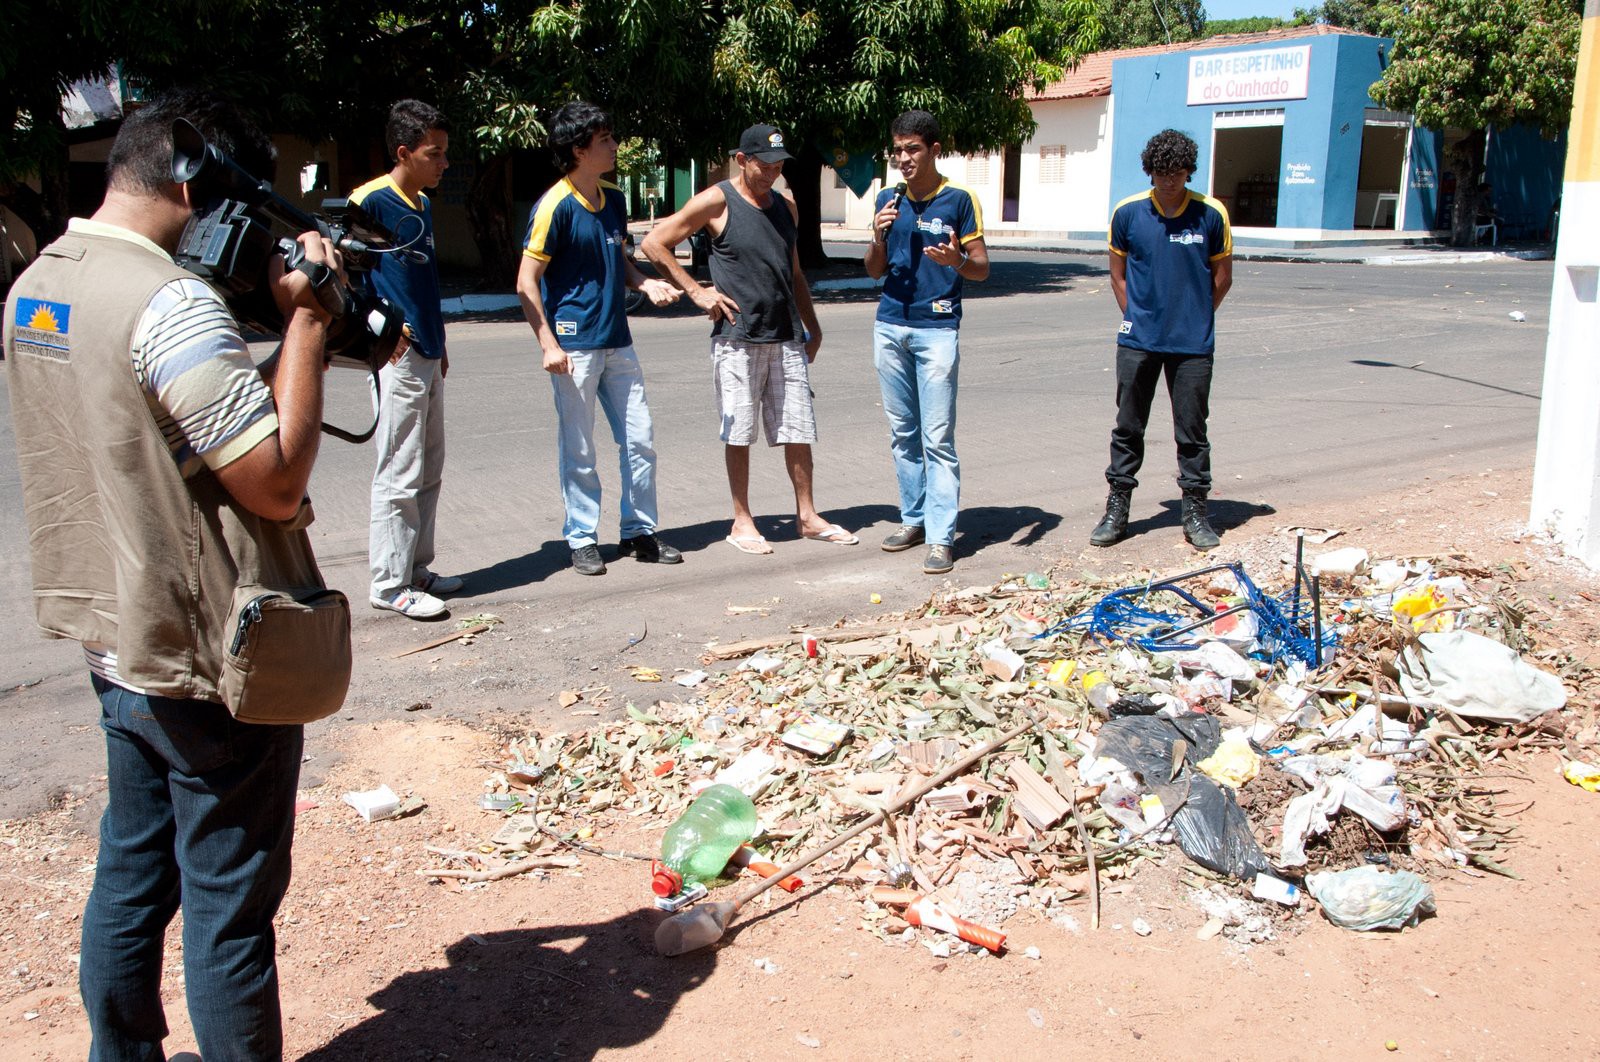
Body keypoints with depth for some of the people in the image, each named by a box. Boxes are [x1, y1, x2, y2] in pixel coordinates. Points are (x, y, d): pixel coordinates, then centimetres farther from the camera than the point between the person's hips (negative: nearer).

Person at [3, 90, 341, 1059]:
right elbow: (278, 482, -23)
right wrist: (305, 322, -15)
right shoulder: (171, 304, -22)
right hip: (211, 664, -9)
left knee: (131, 876, 22)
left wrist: (269, 318, 5)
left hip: (118, 644, 9)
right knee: (229, 910, 5)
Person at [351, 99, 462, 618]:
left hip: (427, 357, 9)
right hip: (397, 356, -9)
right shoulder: (370, 200, -11)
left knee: (429, 472, 14)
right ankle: (389, 585, 3)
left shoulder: (424, 204, 16)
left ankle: (416, 569, 24)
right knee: (399, 475, -5)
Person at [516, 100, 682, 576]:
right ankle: (582, 540, 15)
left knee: (640, 439, 9)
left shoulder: (614, 199, 10)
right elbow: (526, 282, -12)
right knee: (579, 451, 2)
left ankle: (639, 531, 21)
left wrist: (647, 284, 3)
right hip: (575, 345, -7)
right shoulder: (555, 207, -12)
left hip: (617, 341, 7)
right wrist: (548, 344, -19)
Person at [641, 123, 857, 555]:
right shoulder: (716, 203, -4)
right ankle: (742, 522, 12)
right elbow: (654, 244, -5)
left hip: (787, 338, 5)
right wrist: (696, 291, -9)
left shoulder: (785, 206, 14)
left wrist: (811, 326, 22)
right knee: (739, 433, 2)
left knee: (798, 429, 6)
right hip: (738, 338, -5)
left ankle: (807, 516, 17)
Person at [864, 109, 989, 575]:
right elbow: (874, 271, 13)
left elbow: (982, 269, 0)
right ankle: (914, 517, 23)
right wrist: (879, 237, -7)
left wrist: (957, 260, -22)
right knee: (902, 433, 11)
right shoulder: (888, 199, 10)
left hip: (937, 330, -5)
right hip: (890, 327, 5)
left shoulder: (958, 199, -2)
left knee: (938, 438, -7)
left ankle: (941, 536, -4)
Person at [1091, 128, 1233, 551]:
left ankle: (1195, 511, 16)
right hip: (1138, 340, 1)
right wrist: (1135, 318, 4)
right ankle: (1117, 508, 17)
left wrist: (1194, 318, 9)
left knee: (1192, 431, 6)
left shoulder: (1211, 214, -3)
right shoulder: (1127, 213, 0)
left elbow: (1222, 278, 7)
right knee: (1128, 428, 7)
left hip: (1193, 344, -1)